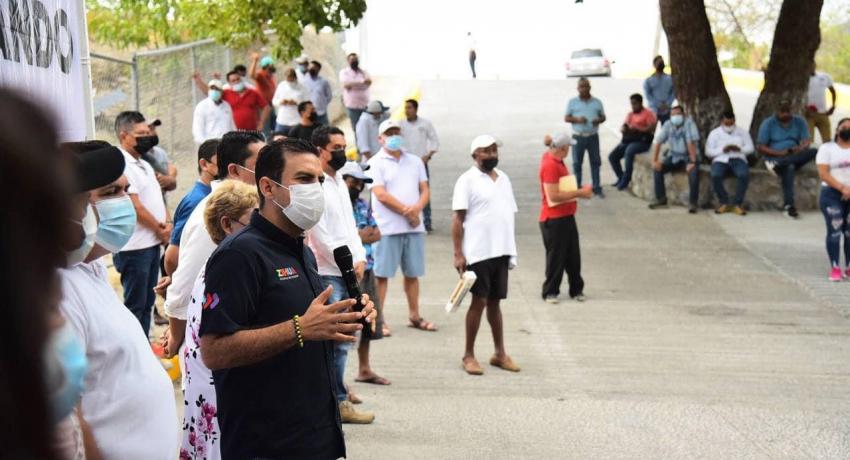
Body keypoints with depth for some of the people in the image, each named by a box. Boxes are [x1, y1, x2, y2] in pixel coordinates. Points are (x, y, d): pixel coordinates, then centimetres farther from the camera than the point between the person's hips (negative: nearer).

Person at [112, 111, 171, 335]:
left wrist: (168, 222, -1)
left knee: (147, 302, 15)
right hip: (135, 247, -9)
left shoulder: (145, 165, 16)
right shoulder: (122, 166, -15)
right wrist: (159, 229, -8)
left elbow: (157, 197, 18)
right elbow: (135, 207, -19)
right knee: (135, 305, -3)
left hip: (153, 242, 9)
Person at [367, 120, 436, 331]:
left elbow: (425, 190, 11)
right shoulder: (375, 163, -2)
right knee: (382, 274, -3)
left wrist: (417, 208, -10)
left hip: (414, 227, 5)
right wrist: (407, 212, -10)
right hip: (388, 227, -5)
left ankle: (414, 316, 20)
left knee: (412, 273, 11)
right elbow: (381, 195, -11)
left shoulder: (415, 162, 16)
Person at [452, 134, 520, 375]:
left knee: (495, 301, 12)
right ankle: (469, 355, 6)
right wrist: (458, 254, -16)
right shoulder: (467, 180, -6)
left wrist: (512, 251, 16)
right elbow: (458, 219, -10)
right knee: (479, 301, -3)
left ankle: (500, 353, 17)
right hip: (478, 253, -6)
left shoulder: (504, 179, 14)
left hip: (502, 251, 6)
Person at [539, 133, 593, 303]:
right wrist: (579, 193, -19)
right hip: (554, 219, -9)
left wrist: (580, 191, 7)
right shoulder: (550, 166, -21)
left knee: (573, 256, 12)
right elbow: (554, 196, -24)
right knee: (556, 257, 3)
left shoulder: (555, 160, 7)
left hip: (566, 217, 9)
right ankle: (550, 292, 15)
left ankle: (576, 289, 21)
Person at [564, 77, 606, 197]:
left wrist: (599, 120, -12)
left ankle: (597, 188, 10)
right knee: (577, 162, 3)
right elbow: (566, 118, 2)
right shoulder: (572, 102, 4)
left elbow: (603, 117, 12)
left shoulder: (597, 102, 8)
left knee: (596, 162, 4)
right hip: (578, 137, -1)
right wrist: (577, 119, -17)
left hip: (593, 137, 1)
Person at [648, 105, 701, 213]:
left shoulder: (688, 123, -18)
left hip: (688, 156, -4)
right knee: (657, 168, -16)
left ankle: (692, 203, -23)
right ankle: (661, 199, -7)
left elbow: (691, 143, -24)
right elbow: (658, 142, -9)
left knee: (693, 171, -34)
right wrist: (655, 160, -18)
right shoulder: (668, 125, -6)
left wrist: (692, 162, -30)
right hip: (674, 157, 4)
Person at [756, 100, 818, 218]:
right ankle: (788, 205, -42)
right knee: (789, 168, -38)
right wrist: (779, 153, -21)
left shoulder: (799, 122, 7)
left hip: (795, 157, 4)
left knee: (815, 152, -25)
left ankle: (778, 164, -33)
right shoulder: (768, 123, -3)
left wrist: (801, 148, -28)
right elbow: (760, 147, -7)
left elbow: (806, 142, -3)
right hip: (775, 157, -4)